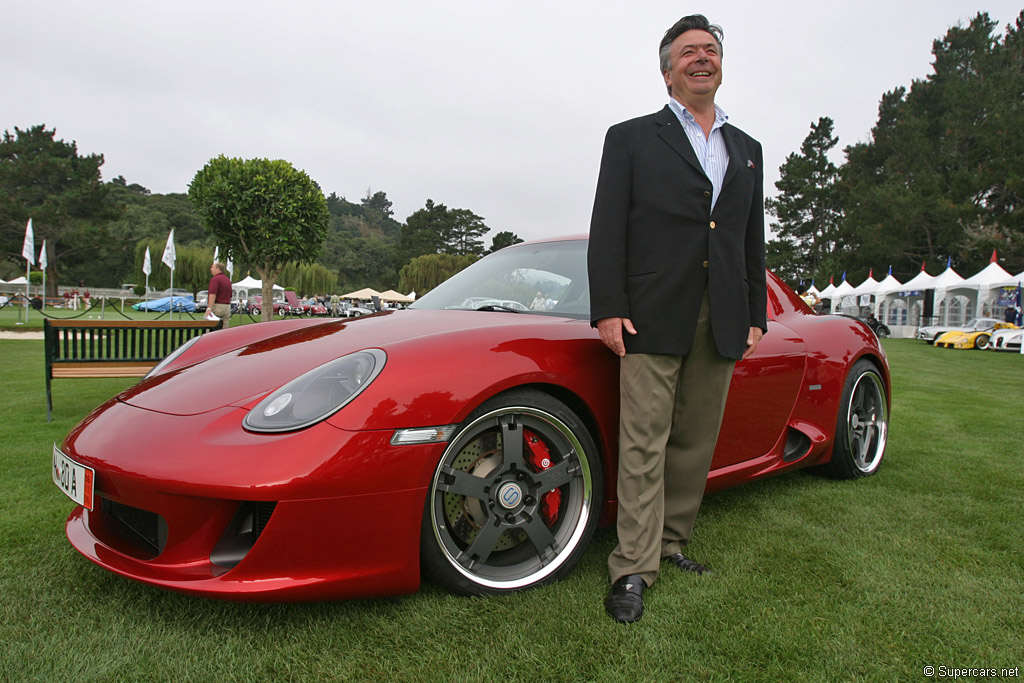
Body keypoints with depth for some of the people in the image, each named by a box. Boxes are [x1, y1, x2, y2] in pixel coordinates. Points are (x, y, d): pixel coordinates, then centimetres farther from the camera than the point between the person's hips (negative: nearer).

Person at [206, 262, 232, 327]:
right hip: (227, 307, 8)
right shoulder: (227, 279, 15)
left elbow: (213, 295, -20)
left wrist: (209, 308, -24)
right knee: (226, 329, 4)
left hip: (217, 307, -8)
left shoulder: (215, 279, -10)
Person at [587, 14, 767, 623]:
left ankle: (672, 542, 23)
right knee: (644, 446, -5)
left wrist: (756, 317, 12)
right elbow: (607, 231, -1)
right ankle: (634, 570, 2)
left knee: (696, 443, 9)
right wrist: (608, 310, -10)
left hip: (722, 322, 5)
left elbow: (754, 243, 19)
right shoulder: (631, 139, 8)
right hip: (653, 319, -4)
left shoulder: (747, 150, 21)